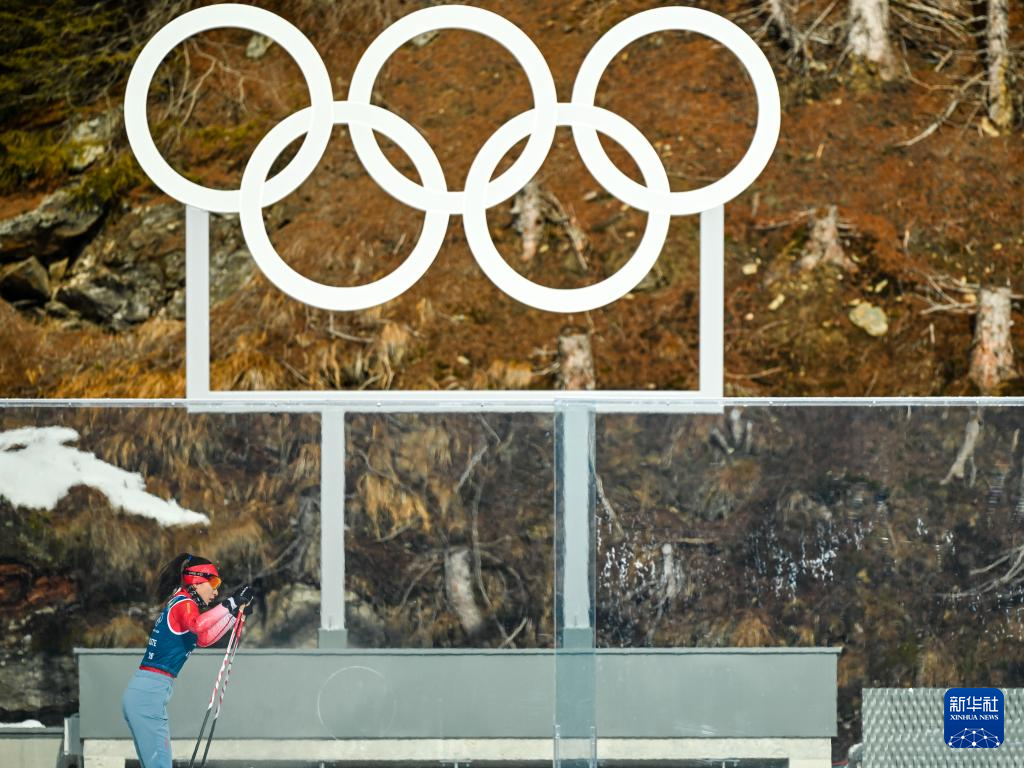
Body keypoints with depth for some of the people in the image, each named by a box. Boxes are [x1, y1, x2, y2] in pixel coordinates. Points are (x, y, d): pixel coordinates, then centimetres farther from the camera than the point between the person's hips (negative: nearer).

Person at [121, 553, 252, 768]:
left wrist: (235, 613, 27)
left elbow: (203, 639, 32)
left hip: (139, 692, 10)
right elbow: (198, 625, -32)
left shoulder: (179, 604, 21)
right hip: (149, 694, -10)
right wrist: (231, 603, -27)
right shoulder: (184, 603, -8)